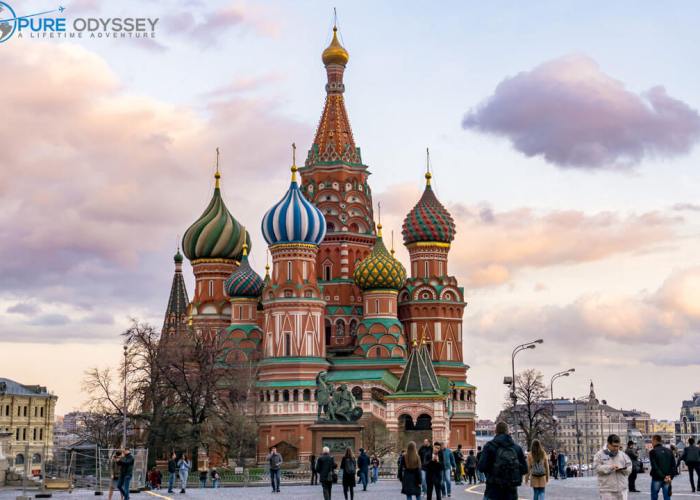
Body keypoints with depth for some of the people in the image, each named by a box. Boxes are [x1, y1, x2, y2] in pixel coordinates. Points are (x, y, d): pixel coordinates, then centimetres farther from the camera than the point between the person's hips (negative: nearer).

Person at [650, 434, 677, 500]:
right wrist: (670, 476, -4)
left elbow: (655, 466, -13)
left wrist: (663, 477, -11)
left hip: (657, 478, -4)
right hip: (668, 479, 4)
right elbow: (673, 465, 3)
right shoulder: (669, 451, 7)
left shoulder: (653, 452, -7)